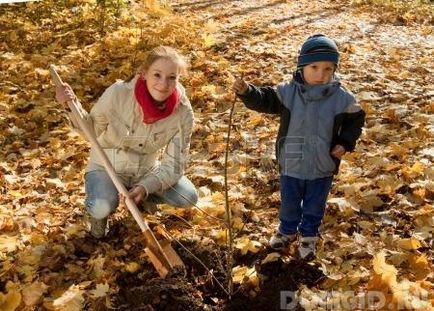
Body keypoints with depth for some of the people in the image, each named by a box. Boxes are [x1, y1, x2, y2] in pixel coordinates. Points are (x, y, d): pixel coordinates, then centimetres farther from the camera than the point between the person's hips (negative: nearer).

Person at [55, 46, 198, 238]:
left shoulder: (183, 113, -21)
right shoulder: (118, 93, -26)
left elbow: (173, 165, -15)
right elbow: (92, 129, -8)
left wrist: (146, 187, -31)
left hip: (147, 170, 3)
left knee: (188, 198, -16)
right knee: (101, 208, -32)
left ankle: (141, 195, 13)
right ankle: (100, 213, 8)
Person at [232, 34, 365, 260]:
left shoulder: (342, 98, -12)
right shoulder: (287, 92, -12)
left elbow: (355, 119, 1)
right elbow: (264, 100, -9)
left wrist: (346, 143, -11)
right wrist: (246, 91, -28)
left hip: (322, 168, 0)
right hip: (291, 165, 1)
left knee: (314, 206, 19)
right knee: (289, 204, 22)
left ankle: (308, 236, 44)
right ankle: (287, 231, 48)